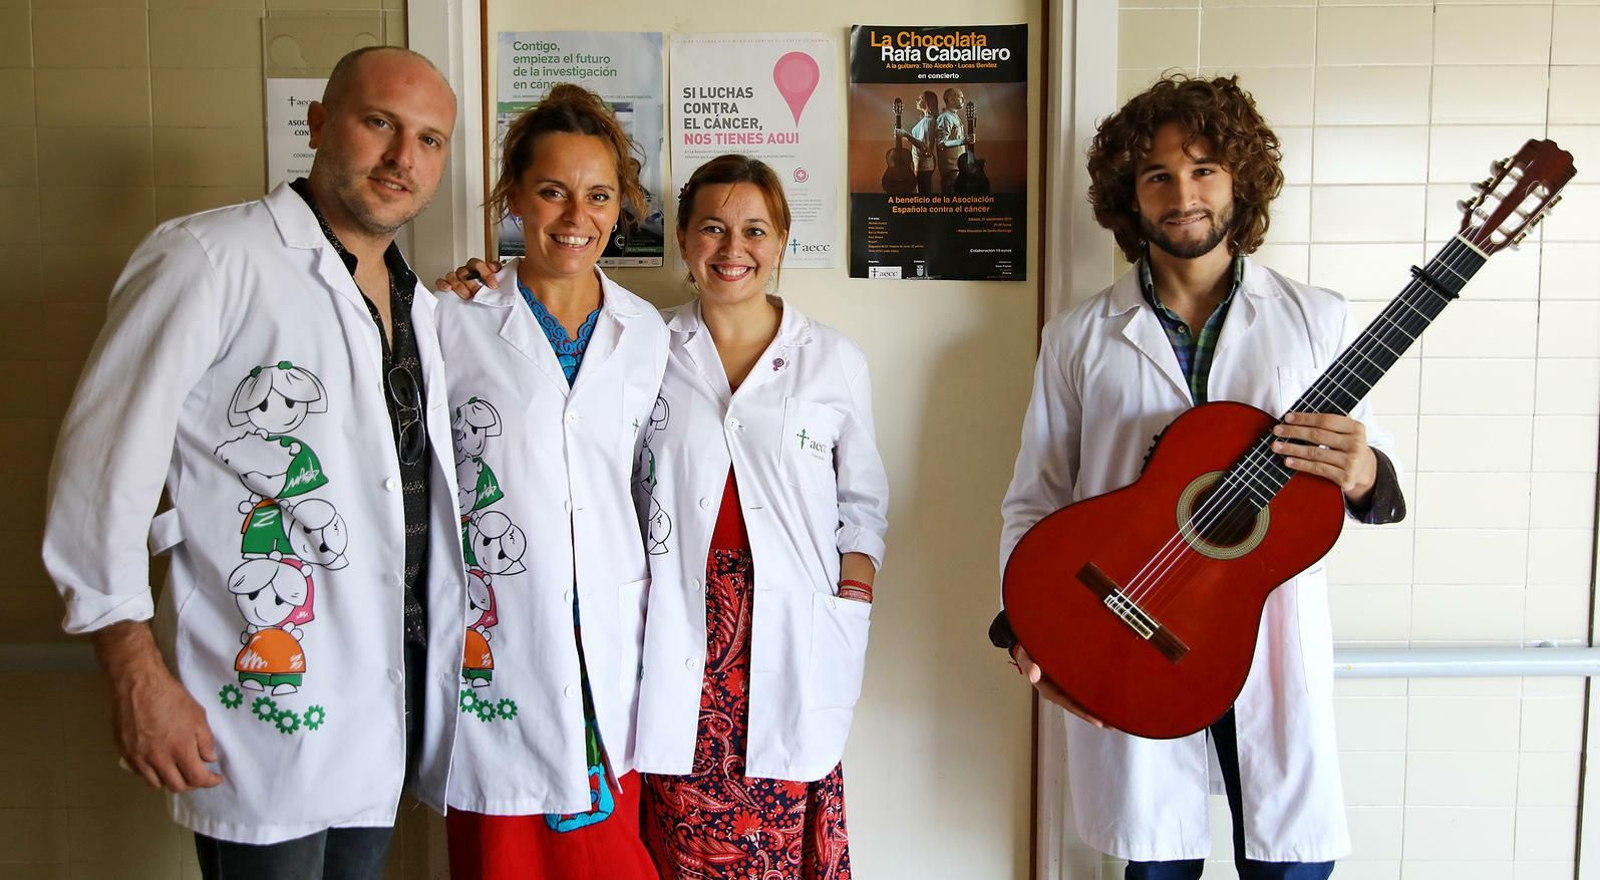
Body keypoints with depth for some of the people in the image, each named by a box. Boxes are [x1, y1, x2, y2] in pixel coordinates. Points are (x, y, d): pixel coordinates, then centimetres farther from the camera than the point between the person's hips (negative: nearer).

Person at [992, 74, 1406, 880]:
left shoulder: (1317, 320, 3)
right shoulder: (1079, 339, 3)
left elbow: (1376, 468, 5)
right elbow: (1035, 498, 4)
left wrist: (1362, 474, -19)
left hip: (1272, 640, 0)